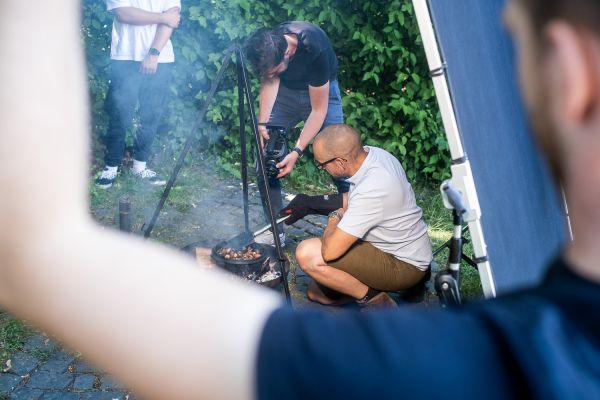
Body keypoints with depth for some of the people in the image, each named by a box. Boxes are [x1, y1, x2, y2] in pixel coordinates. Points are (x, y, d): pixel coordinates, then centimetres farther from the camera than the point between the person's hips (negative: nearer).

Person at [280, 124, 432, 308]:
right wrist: (310, 202, 7)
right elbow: (350, 200, 14)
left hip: (404, 266, -9)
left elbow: (330, 251, -33)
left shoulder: (372, 190, -35)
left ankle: (374, 300, -7)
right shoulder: (373, 153, -7)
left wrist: (334, 217, -13)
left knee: (307, 254, -22)